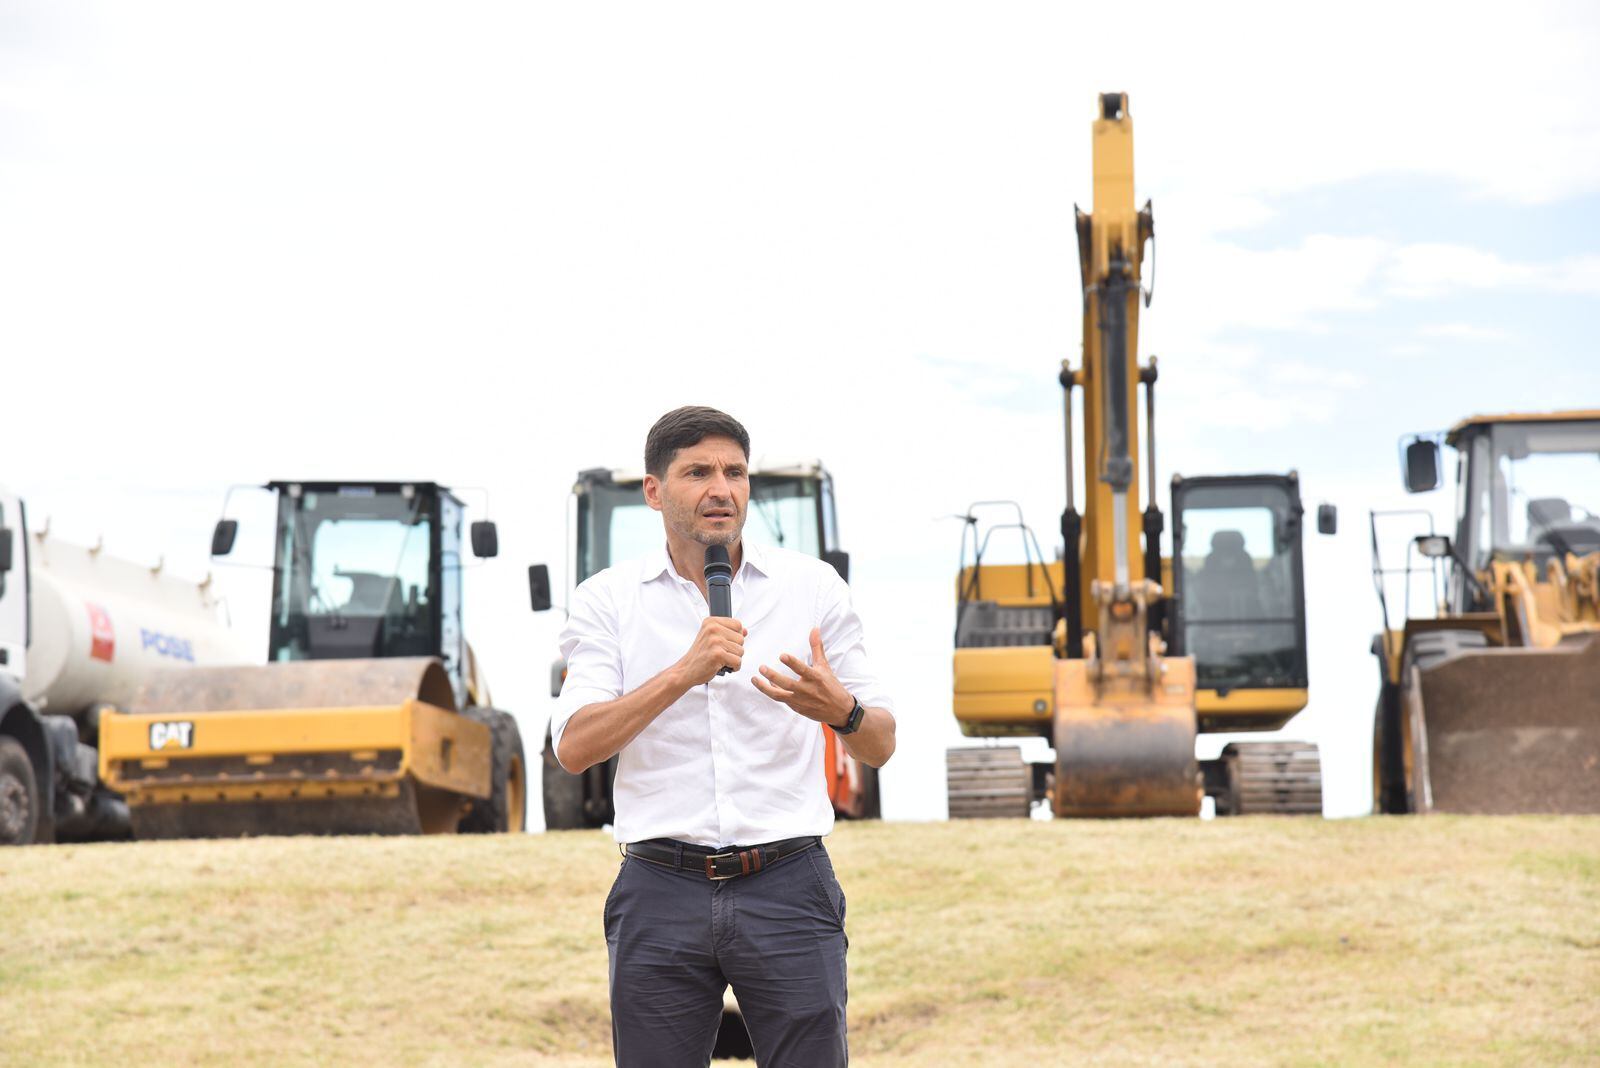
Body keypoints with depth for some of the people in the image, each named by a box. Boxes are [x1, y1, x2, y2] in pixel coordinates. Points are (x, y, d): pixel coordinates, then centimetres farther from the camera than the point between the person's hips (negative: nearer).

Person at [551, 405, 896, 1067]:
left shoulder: (813, 586, 8)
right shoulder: (606, 601, 6)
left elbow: (879, 746, 10)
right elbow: (573, 747, -7)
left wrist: (841, 709, -14)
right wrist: (687, 671, -18)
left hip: (788, 888, 0)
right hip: (661, 894, 0)